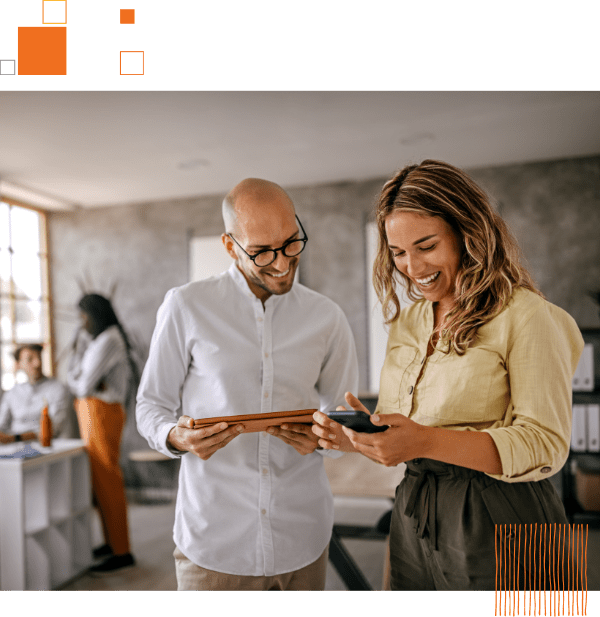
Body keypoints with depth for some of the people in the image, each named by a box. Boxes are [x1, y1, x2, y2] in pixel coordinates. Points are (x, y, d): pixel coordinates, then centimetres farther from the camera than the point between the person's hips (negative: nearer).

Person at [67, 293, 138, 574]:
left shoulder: (108, 340, -14)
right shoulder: (89, 338, 18)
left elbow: (85, 385, -16)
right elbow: (72, 375, 10)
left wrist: (79, 383, 4)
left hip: (102, 411, -9)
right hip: (90, 410, 9)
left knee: (106, 478, -6)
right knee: (99, 478, 13)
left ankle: (121, 552, 2)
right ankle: (111, 541, 24)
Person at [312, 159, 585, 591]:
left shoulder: (525, 316, -12)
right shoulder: (406, 323, 7)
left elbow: (545, 445, -18)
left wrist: (428, 442, -29)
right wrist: (358, 436, -11)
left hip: (499, 528, -5)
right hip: (414, 521, 6)